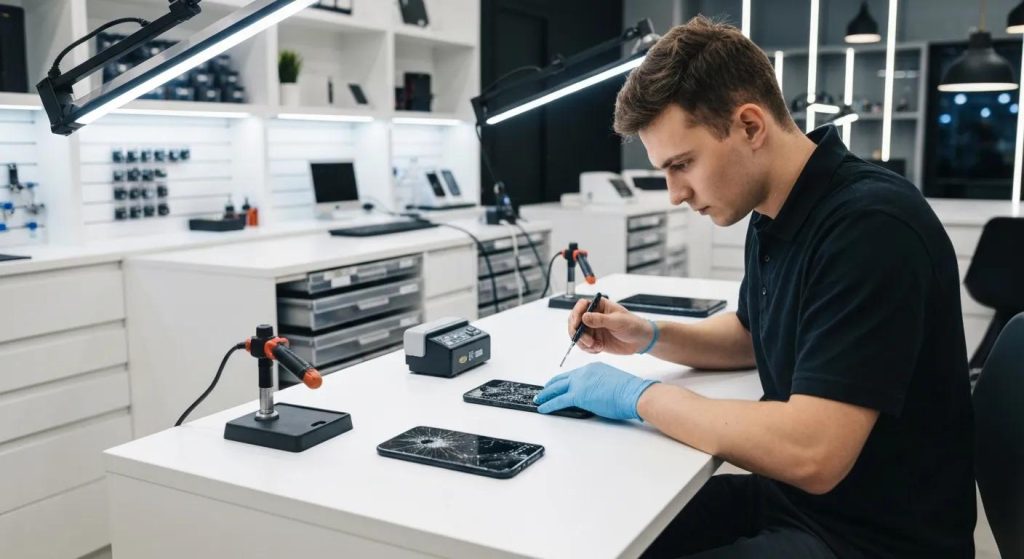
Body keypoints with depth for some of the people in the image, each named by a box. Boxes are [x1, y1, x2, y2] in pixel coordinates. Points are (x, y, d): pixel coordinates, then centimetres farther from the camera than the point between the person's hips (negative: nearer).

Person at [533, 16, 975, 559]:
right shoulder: (773, 214, 3)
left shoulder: (869, 226, -26)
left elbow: (810, 455, -32)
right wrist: (651, 337, 3)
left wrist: (641, 394, -21)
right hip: (788, 495, 8)